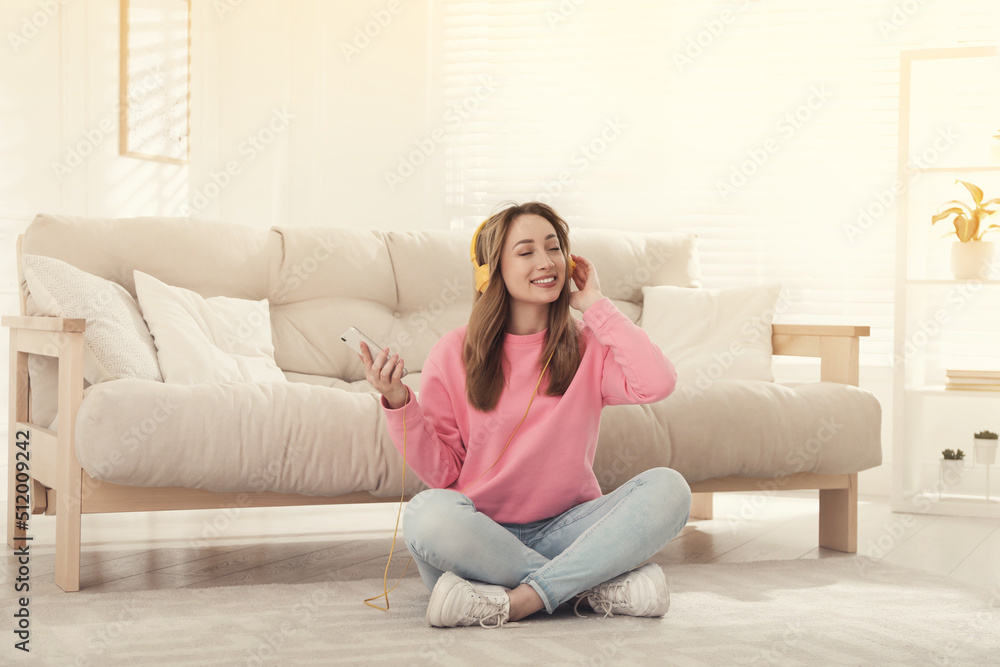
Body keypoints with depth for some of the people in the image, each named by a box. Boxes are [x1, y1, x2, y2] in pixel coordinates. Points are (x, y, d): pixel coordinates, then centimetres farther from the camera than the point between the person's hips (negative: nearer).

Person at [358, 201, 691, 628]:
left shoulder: (587, 345, 5)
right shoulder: (455, 353, 1)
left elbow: (658, 383, -17)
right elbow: (441, 472, 1)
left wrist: (595, 304, -6)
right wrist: (398, 404, -15)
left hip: (563, 529, 1)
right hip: (481, 535, -1)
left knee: (668, 488, -22)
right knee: (428, 514, -35)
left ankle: (522, 600, -28)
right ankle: (601, 586, -24)